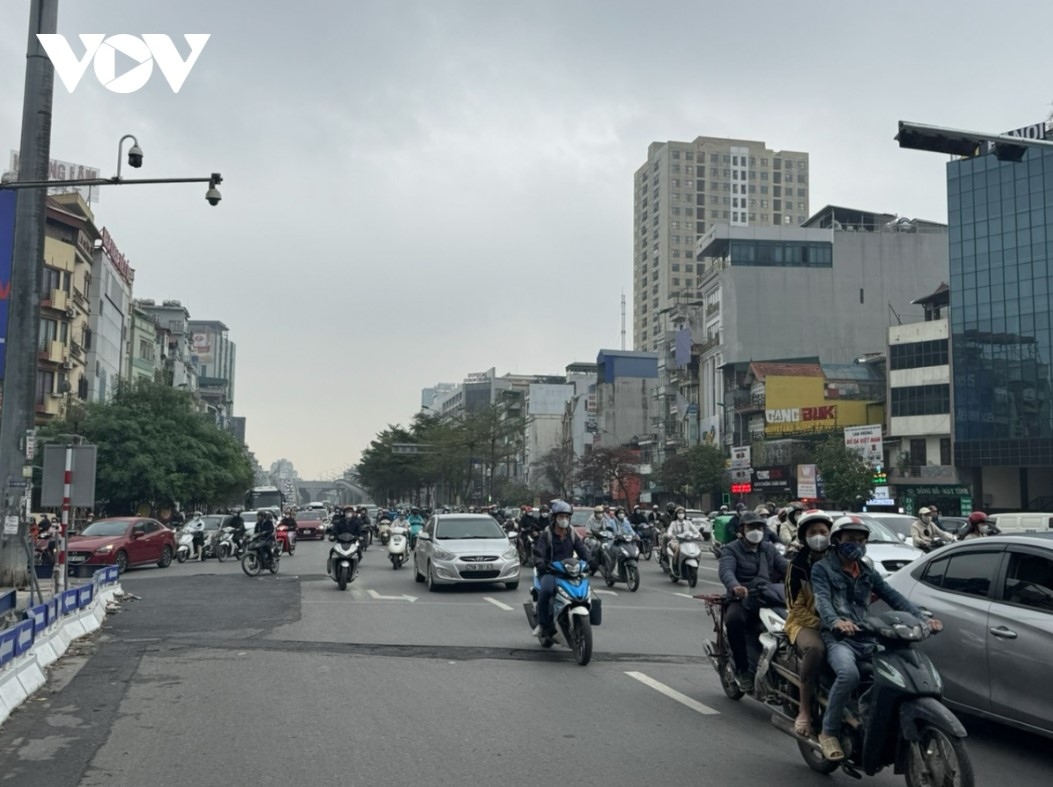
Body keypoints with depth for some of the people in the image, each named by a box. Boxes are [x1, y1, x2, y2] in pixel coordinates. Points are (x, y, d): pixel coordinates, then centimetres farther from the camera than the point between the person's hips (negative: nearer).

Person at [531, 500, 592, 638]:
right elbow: (538, 553, -11)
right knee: (546, 590, -35)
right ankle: (542, 624, -18)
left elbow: (583, 550, 5)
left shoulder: (572, 534, 13)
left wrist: (590, 562, -16)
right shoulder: (546, 535, 0)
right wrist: (541, 565, -32)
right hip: (549, 572, -4)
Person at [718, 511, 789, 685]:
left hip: (771, 597, 4)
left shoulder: (769, 549, 23)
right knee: (734, 619, -35)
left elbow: (785, 566, 8)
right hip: (744, 598, -4)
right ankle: (742, 668, -20)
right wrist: (734, 586, -38)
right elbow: (726, 571, -14)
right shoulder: (731, 550, 6)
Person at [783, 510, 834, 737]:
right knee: (815, 649, -39)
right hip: (805, 622, -4)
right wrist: (820, 624, -19)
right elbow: (796, 607, -5)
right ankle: (804, 711, -29)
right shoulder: (798, 565, -2)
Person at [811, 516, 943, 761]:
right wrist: (836, 621, -37)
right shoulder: (822, 569, 4)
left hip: (867, 638, 6)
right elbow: (822, 599, -15)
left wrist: (921, 618, -9)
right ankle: (828, 732, -19)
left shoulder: (867, 573, 22)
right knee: (849, 674, -35)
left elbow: (893, 597, 9)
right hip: (838, 639, -6)